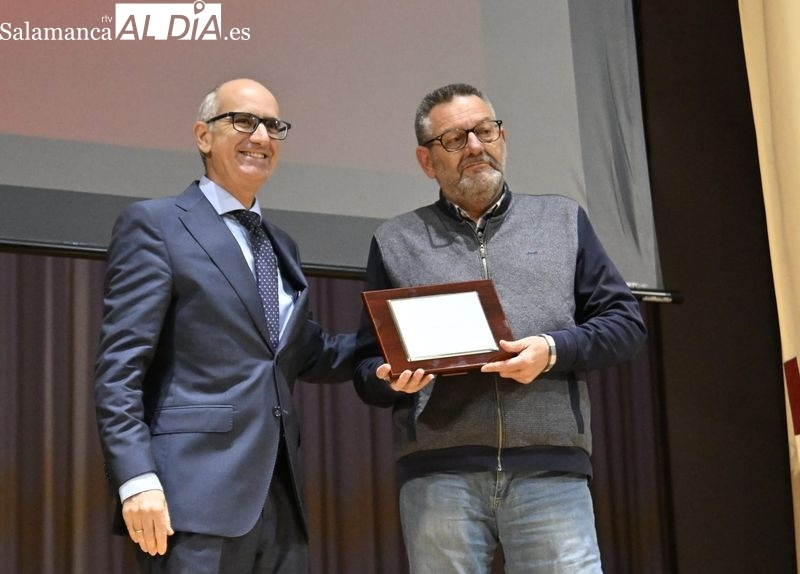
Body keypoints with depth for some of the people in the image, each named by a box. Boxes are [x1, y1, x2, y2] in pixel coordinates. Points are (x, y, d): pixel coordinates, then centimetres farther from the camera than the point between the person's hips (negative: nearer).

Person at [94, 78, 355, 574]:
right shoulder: (155, 225, -1)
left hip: (279, 499, 7)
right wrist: (138, 480, -18)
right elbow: (119, 367, -8)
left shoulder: (282, 245, 22)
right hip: (195, 496, -7)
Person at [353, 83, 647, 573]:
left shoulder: (562, 219, 16)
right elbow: (367, 365, 14)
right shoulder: (396, 241, 15)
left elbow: (626, 321, 11)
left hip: (551, 468, 0)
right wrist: (393, 378, -9)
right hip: (439, 475, 0)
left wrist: (554, 350, -7)